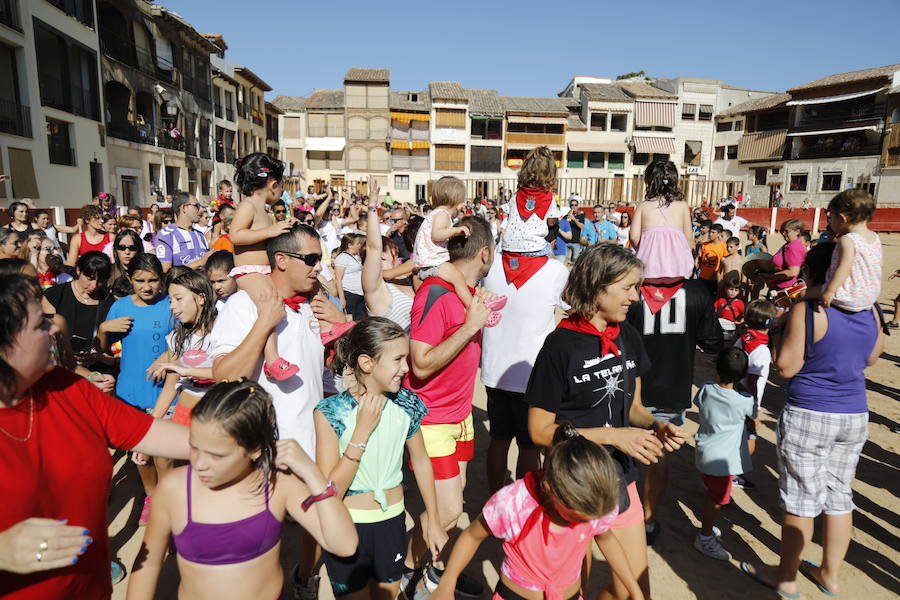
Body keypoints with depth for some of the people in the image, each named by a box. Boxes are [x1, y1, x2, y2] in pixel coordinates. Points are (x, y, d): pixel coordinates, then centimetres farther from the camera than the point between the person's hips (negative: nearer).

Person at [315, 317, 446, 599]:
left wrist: (433, 521, 11)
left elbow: (420, 460, 6)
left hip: (393, 522, 3)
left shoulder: (406, 403, -9)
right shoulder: (331, 412, -19)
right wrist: (363, 429, -27)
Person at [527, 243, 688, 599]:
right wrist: (612, 436, -21)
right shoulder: (561, 345, -19)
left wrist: (656, 426, -10)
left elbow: (632, 408, 11)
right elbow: (539, 430, -16)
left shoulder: (628, 338, 0)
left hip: (619, 479, 5)